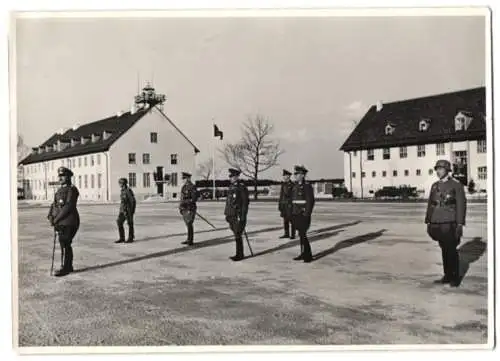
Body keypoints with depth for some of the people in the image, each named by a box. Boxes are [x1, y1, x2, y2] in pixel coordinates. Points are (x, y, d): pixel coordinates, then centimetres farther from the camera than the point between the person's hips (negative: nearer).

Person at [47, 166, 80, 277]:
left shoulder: (72, 190, -11)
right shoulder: (60, 190, 18)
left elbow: (68, 206, -19)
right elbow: (54, 204, 13)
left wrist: (57, 219, -18)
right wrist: (50, 216, -4)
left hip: (69, 222, -9)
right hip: (61, 222, 9)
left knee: (65, 245, -8)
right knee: (65, 244, 13)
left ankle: (65, 268, -3)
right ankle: (69, 266, 22)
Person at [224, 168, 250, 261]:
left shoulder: (242, 187, -10)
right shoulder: (231, 187, 14)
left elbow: (245, 202, -14)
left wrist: (242, 216, -18)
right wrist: (226, 214, 16)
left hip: (238, 215, -8)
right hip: (231, 215, 8)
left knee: (238, 235, -6)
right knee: (236, 235, 12)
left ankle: (239, 255, 1)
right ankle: (239, 254, 19)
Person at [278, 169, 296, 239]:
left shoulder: (292, 185, -9)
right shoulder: (283, 185, 13)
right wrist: (279, 205, 14)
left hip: (290, 205, -7)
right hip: (284, 205, 7)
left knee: (291, 220, -3)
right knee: (285, 220, 9)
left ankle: (293, 235, 1)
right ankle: (286, 234, 15)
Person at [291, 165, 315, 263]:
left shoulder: (307, 186, -10)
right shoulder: (295, 186, 14)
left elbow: (310, 201, -14)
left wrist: (306, 215, -19)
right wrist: (292, 214, 15)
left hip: (303, 215, -7)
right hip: (296, 215, 7)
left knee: (302, 235, -9)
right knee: (301, 235, 11)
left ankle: (308, 256, -2)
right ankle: (303, 254, 17)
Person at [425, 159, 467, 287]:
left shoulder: (456, 185, -3)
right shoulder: (435, 186, 13)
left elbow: (461, 205, -7)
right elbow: (430, 205, 16)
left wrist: (460, 224, -11)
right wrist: (428, 222, 12)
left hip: (450, 224, -5)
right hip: (437, 224, 5)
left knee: (451, 251, 0)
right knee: (444, 250, 10)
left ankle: (455, 278, 11)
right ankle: (447, 276, 18)